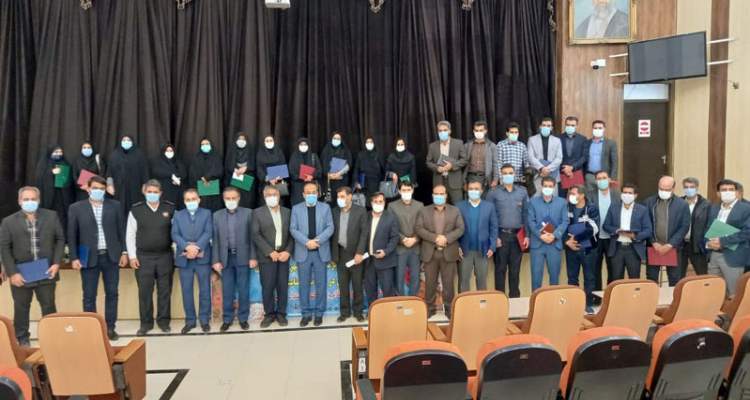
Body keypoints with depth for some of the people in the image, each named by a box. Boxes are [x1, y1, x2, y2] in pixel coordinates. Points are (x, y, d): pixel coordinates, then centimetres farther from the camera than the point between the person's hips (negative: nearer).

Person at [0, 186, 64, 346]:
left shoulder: (51, 216, 3)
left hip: (46, 273, 1)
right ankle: (22, 339, 24)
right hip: (21, 275, 0)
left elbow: (60, 239, 5)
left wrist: (57, 263, -5)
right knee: (21, 308, 11)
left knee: (49, 307, 9)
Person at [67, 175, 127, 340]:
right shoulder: (76, 208, 1)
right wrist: (74, 258, -5)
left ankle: (110, 327, 16)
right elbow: (72, 235, 1)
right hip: (89, 257, -1)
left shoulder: (114, 206, 5)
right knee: (89, 296, 5)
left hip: (111, 256, 2)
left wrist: (124, 252, 2)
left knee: (112, 293, 7)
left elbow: (121, 230, 7)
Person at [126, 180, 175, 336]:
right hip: (143, 257, 0)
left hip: (165, 256, 0)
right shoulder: (136, 210, 0)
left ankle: (164, 320, 18)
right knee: (144, 291, 4)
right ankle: (146, 323, 15)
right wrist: (132, 256, -3)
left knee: (165, 290, 7)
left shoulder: (170, 209, 0)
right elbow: (130, 235, 2)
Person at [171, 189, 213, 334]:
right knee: (186, 290, 5)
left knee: (204, 289, 2)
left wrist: (197, 247, -18)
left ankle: (204, 320, 11)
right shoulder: (178, 215, 11)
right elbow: (175, 235, -1)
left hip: (202, 257, -1)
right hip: (184, 258, 2)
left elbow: (208, 233, -5)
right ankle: (190, 320, 14)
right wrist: (187, 247, -18)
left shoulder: (206, 213, 8)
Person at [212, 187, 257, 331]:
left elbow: (252, 236, -1)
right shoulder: (217, 215, 6)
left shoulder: (247, 213, 1)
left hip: (242, 257, -1)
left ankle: (243, 318, 16)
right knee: (227, 291, 7)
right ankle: (227, 319, 17)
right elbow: (215, 239, 3)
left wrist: (253, 257, -6)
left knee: (243, 290, 5)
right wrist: (216, 260, -3)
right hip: (225, 258, 1)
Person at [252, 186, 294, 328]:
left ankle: (281, 313, 17)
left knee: (283, 286, 4)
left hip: (283, 255, 2)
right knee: (267, 287, 0)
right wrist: (270, 252, -13)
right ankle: (269, 314, 14)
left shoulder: (287, 212, 10)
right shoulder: (258, 213, 2)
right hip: (267, 256, -2)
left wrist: (288, 251, -8)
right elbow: (255, 235, -6)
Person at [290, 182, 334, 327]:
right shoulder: (296, 209, 6)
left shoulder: (325, 207, 7)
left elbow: (330, 227, -1)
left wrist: (317, 240, -16)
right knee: (304, 284, 5)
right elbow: (293, 229, -2)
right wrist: (306, 242, -16)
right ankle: (306, 313, 15)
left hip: (321, 252, 0)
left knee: (320, 284, 5)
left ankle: (319, 313, 15)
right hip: (303, 252, 0)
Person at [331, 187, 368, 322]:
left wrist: (360, 252, -15)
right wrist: (333, 253, 2)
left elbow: (364, 233, -9)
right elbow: (333, 233, 6)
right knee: (343, 285, 9)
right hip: (341, 253, 3)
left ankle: (358, 311, 18)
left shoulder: (360, 211, -6)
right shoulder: (334, 212, 4)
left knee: (357, 284, 6)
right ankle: (344, 311, 19)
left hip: (355, 253, -3)